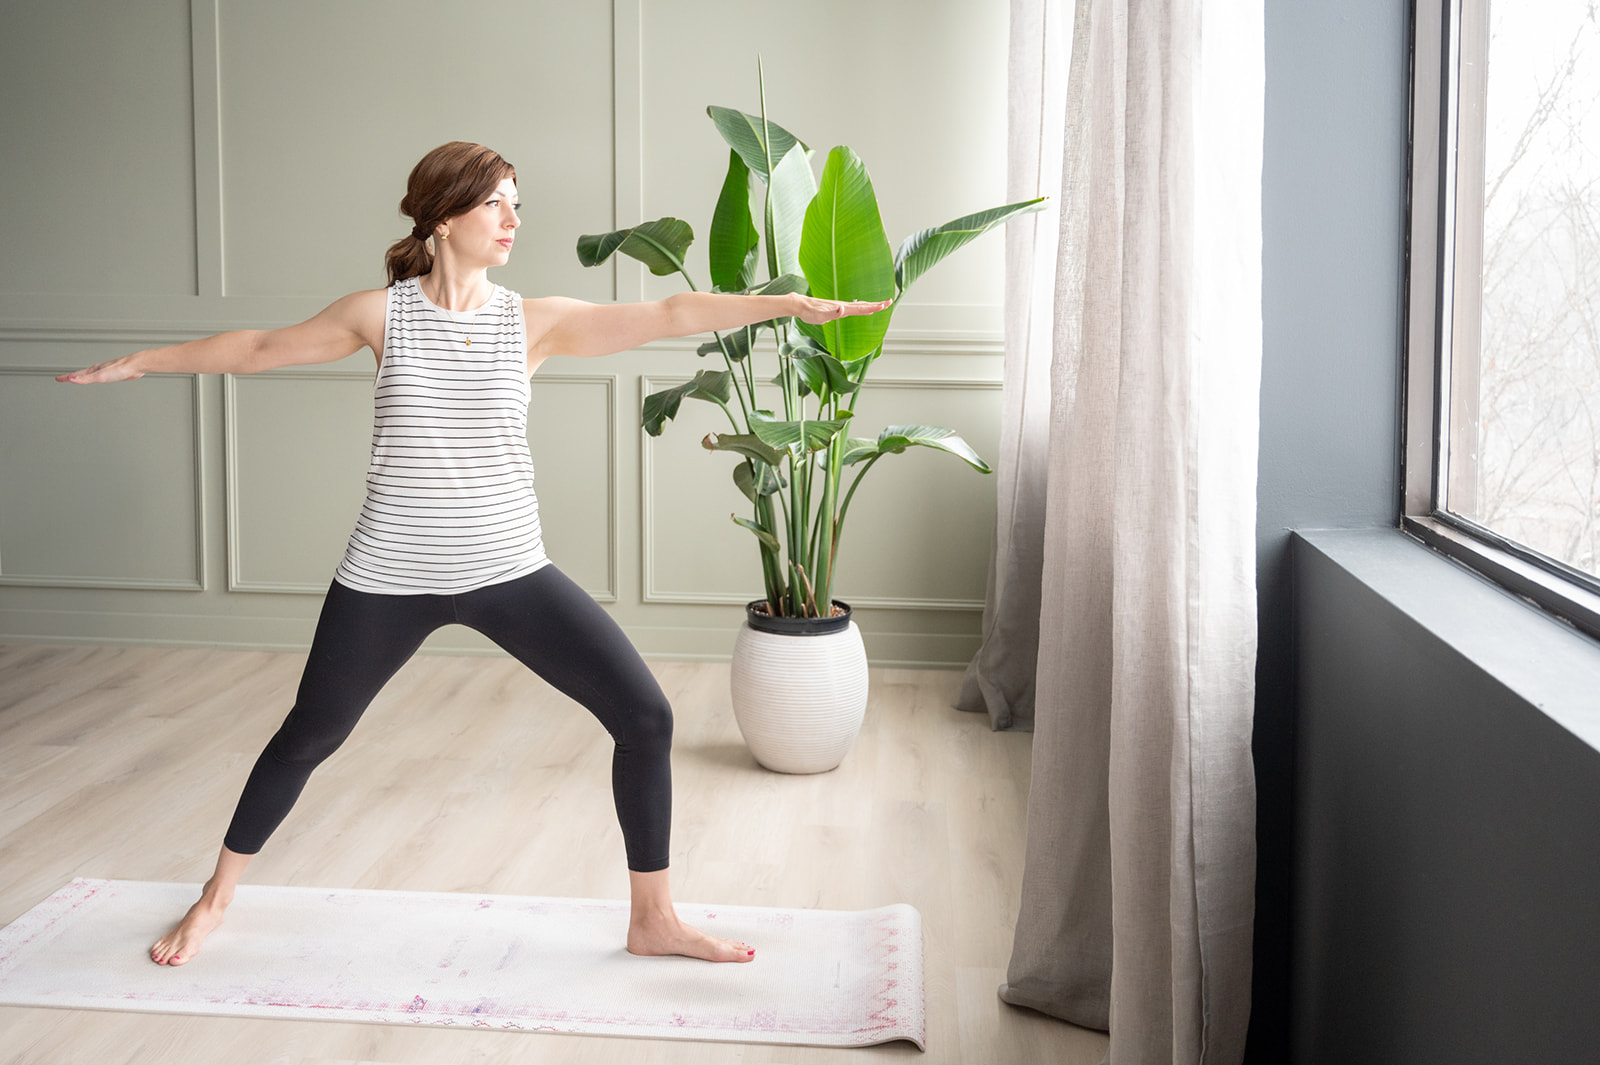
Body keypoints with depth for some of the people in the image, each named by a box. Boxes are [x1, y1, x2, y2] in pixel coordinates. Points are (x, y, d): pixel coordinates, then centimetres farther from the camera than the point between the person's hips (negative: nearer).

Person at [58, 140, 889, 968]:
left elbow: (671, 315, -9)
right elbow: (260, 348, 10)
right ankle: (217, 895, 40)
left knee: (646, 717, -7)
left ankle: (652, 919, 11)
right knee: (309, 736, 13)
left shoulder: (535, 322, -2)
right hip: (388, 579, -1)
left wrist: (791, 302, -15)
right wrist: (140, 362, 19)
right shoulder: (381, 314, -2)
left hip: (509, 574, 1)